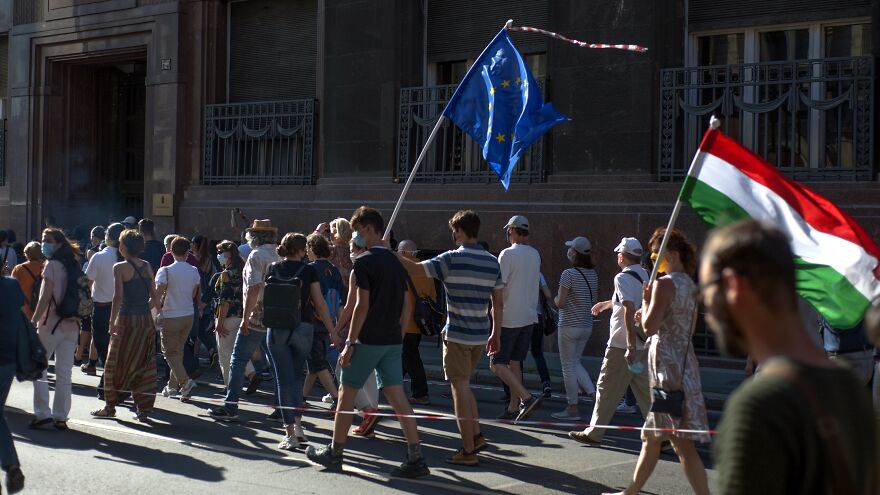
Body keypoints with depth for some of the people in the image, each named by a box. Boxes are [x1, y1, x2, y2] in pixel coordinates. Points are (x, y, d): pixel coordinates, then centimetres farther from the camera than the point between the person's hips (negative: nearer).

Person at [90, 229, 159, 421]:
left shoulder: (120, 267, -8)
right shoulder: (147, 267, 7)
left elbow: (118, 297, -14)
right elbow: (155, 297, 7)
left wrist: (112, 322, -10)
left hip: (127, 319, -5)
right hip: (146, 320, 5)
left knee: (115, 364, 8)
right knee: (144, 364, 7)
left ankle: (110, 406, 16)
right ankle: (143, 409, 6)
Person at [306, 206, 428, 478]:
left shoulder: (363, 263, -10)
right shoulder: (396, 262, 13)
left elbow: (362, 305, -17)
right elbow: (407, 305, 14)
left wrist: (349, 343, -14)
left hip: (368, 341, -7)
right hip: (393, 342, 7)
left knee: (346, 395, 8)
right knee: (397, 397, 3)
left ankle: (334, 454, 18)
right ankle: (416, 458, -5)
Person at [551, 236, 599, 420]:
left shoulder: (568, 274, -16)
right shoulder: (593, 274, 5)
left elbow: (561, 303, -17)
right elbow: (594, 302, 12)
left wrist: (555, 299, 4)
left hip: (569, 326, -7)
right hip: (587, 326, 7)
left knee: (568, 366, 2)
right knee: (575, 362, 21)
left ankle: (572, 408, 6)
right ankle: (593, 393, 6)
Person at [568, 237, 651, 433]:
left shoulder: (623, 278, -12)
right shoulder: (645, 276, 13)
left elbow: (630, 310, -23)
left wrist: (630, 346, -26)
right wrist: (606, 304, 49)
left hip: (622, 346, -7)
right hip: (643, 346, 7)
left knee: (607, 389, 3)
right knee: (645, 392, 9)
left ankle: (594, 434, 10)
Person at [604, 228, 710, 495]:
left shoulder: (664, 284, -14)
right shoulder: (689, 285, 14)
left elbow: (650, 327, -21)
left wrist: (646, 301, -5)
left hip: (668, 363, -10)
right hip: (684, 362, 10)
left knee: (682, 442, -9)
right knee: (652, 437, 18)